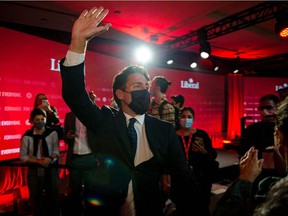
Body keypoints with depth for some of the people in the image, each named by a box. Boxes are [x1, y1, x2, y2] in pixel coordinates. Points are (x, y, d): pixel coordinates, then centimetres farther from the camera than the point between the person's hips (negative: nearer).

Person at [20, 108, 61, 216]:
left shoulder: (52, 133, -2)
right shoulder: (27, 136, -5)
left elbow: (56, 149, -4)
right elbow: (23, 156, -3)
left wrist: (50, 158, -23)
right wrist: (38, 161, -15)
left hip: (51, 169, 1)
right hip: (34, 171, 0)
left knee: (54, 197, 9)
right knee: (36, 199, 12)